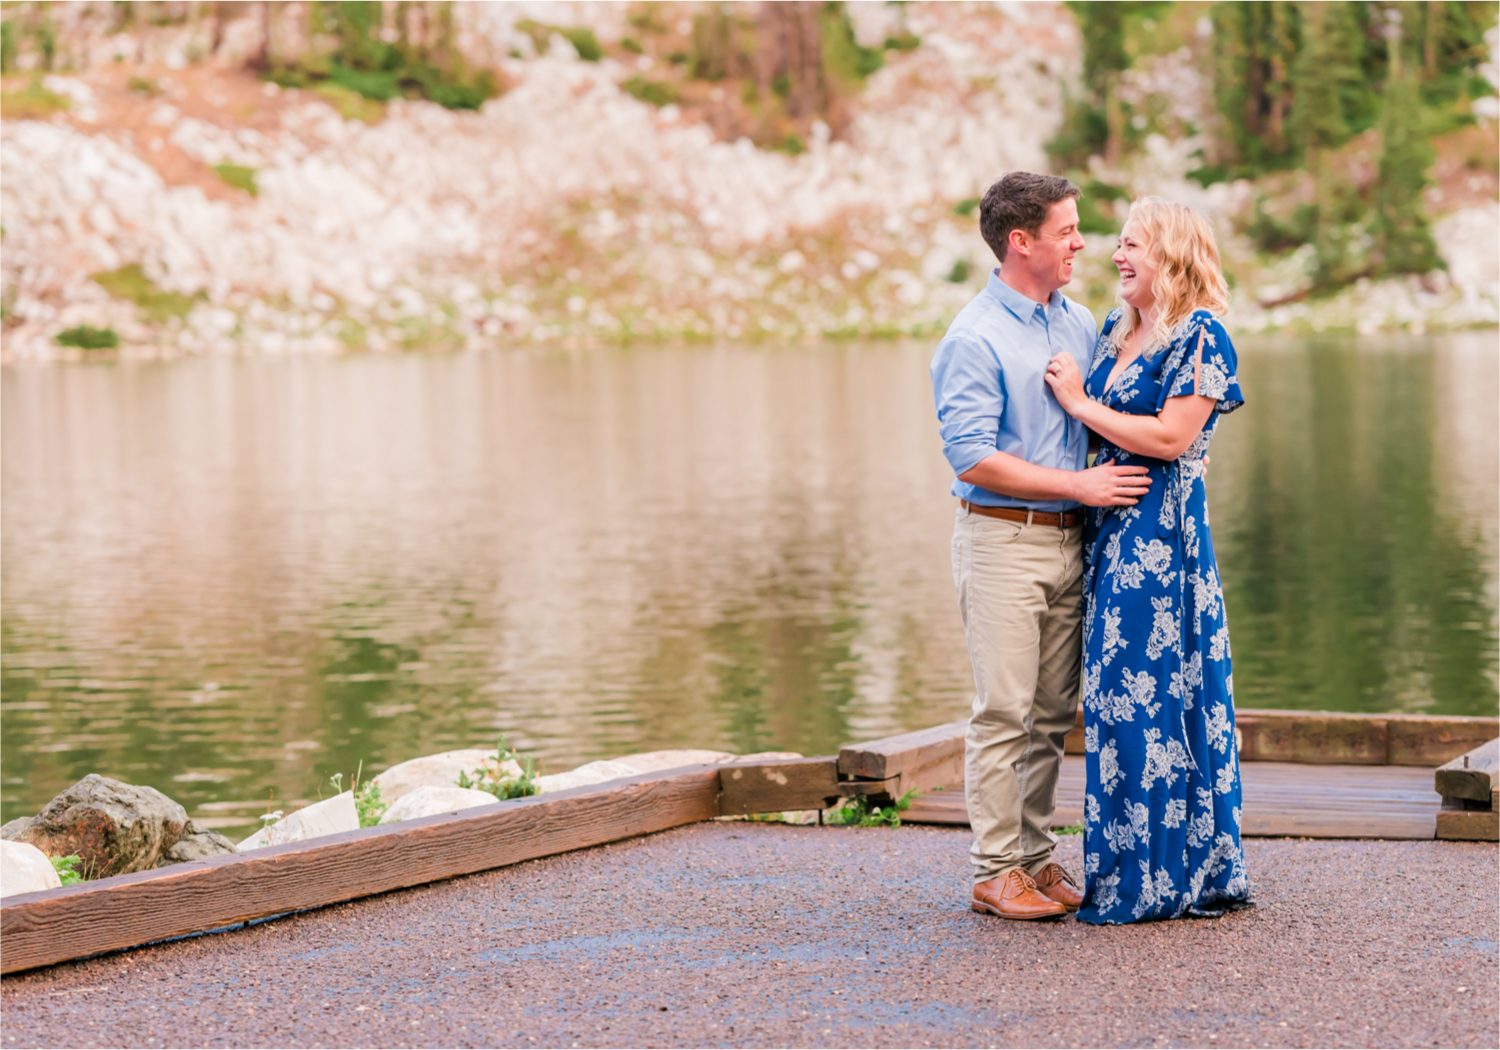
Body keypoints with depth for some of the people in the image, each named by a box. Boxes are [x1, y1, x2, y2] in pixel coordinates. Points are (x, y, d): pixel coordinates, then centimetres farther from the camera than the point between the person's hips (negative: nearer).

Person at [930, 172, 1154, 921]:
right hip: (1002, 540, -7)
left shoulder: (1079, 324, 12)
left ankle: (1038, 857, 17)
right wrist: (1079, 485, -16)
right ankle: (995, 872, 1)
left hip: (1068, 541, 7)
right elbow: (972, 459, -17)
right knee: (1004, 712, -5)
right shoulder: (974, 339, -11)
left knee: (1053, 713, 9)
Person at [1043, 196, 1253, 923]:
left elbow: (1171, 437, -16)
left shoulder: (1201, 336, -8)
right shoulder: (1114, 330, 16)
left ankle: (1155, 880, 1)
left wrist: (1081, 404, -10)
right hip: (1109, 530, 8)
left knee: (1150, 695, -6)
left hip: (1162, 535, -8)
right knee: (1116, 693, 9)